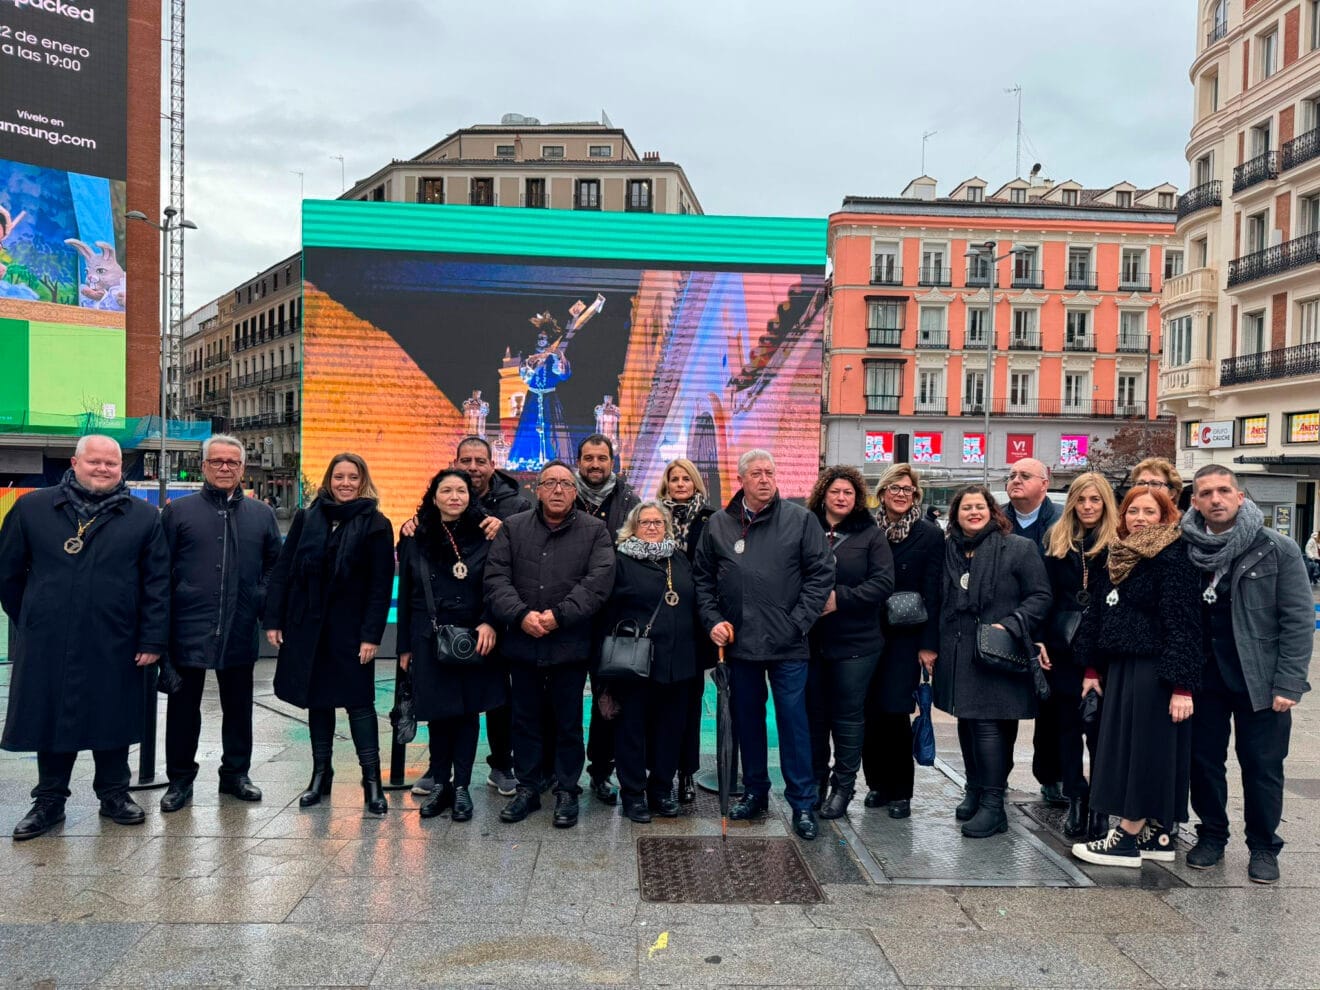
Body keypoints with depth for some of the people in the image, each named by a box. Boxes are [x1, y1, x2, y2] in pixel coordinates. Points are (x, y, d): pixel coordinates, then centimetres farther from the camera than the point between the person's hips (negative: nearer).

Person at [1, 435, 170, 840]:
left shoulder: (144, 518, 1)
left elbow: (158, 583, -1)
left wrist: (153, 639, -5)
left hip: (115, 647, -1)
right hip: (47, 646, 1)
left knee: (112, 721, 10)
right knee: (50, 718, 12)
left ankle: (114, 794, 27)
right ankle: (49, 800, 28)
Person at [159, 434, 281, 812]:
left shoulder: (261, 515, 9)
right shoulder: (178, 511, 3)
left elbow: (275, 565, 13)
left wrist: (262, 601, 1)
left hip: (240, 631, 2)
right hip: (189, 628, -2)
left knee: (238, 705, 12)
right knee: (184, 705, 7)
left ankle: (235, 773, 25)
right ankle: (180, 779, 20)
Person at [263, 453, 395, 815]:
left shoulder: (375, 525, -4)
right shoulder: (306, 518, 5)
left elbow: (382, 585, -8)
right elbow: (283, 570, 5)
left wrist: (372, 635, -13)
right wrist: (274, 619, -1)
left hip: (349, 630, -3)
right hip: (306, 626, 3)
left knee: (358, 700, -1)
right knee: (317, 699, 12)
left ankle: (372, 779, 5)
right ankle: (320, 774, 24)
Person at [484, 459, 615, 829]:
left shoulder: (594, 531, 0)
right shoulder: (512, 528, 5)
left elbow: (598, 581, -11)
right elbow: (496, 578, -3)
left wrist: (559, 614, -18)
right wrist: (521, 614, -17)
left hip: (570, 643, -2)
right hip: (522, 642, 2)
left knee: (568, 722, 8)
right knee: (526, 719, 13)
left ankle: (567, 791, 22)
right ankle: (527, 788, 26)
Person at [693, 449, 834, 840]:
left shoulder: (799, 520, -3)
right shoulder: (718, 524, 5)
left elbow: (821, 573, -4)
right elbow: (702, 577, 12)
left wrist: (798, 621, -9)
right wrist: (712, 620, 1)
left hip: (787, 646, -3)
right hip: (740, 643, 3)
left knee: (793, 719, 2)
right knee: (747, 719, 14)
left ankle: (803, 803, 14)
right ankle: (755, 791, 30)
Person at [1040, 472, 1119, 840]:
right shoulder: (1057, 540, 9)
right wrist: (1041, 640, 0)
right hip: (1064, 648, 3)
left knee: (1099, 727, 1)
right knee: (1068, 725, 9)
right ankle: (1075, 799, 19)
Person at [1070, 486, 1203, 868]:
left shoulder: (1172, 558, -12)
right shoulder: (1117, 556, 12)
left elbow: (1182, 625, -17)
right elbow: (1099, 614, 15)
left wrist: (1181, 686, -21)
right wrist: (1093, 668, 14)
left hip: (1154, 671, -8)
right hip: (1120, 668, 8)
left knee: (1146, 751, -1)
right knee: (1126, 749, 12)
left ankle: (1129, 838, 6)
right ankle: (1158, 835, 23)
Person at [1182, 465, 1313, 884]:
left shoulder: (1277, 550, -7)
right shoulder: (1186, 550, -1)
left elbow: (1298, 620, -7)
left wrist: (1288, 683, -12)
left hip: (1259, 678, -2)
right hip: (1204, 676, 2)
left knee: (1262, 766, 7)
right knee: (1204, 759, 11)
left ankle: (1263, 846, 24)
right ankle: (1211, 835, 28)